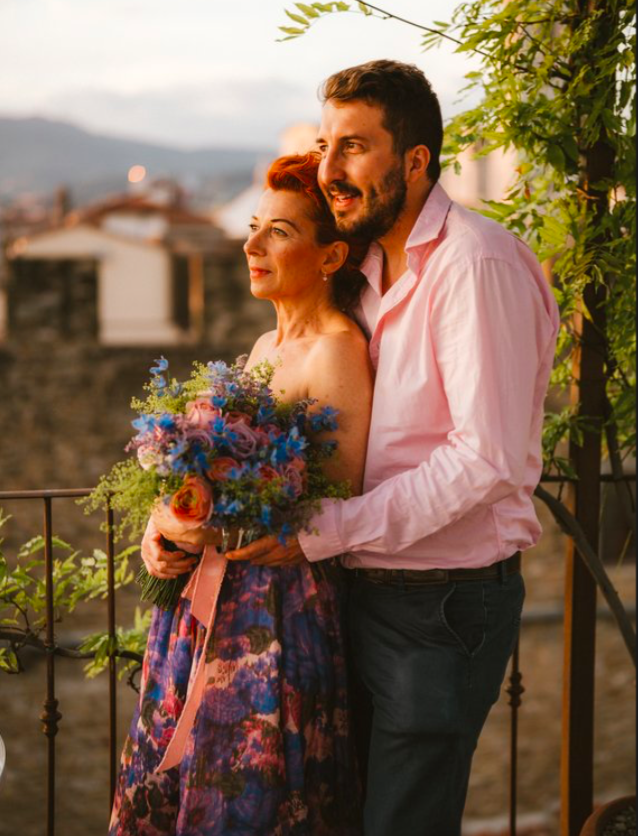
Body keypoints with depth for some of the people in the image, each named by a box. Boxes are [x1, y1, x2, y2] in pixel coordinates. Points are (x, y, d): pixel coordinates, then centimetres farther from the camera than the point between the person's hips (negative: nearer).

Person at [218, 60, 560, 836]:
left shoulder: (476, 265, -17)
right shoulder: (372, 267, 13)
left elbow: (490, 458, -24)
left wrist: (329, 529, -23)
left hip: (443, 604, -9)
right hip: (369, 591, 9)